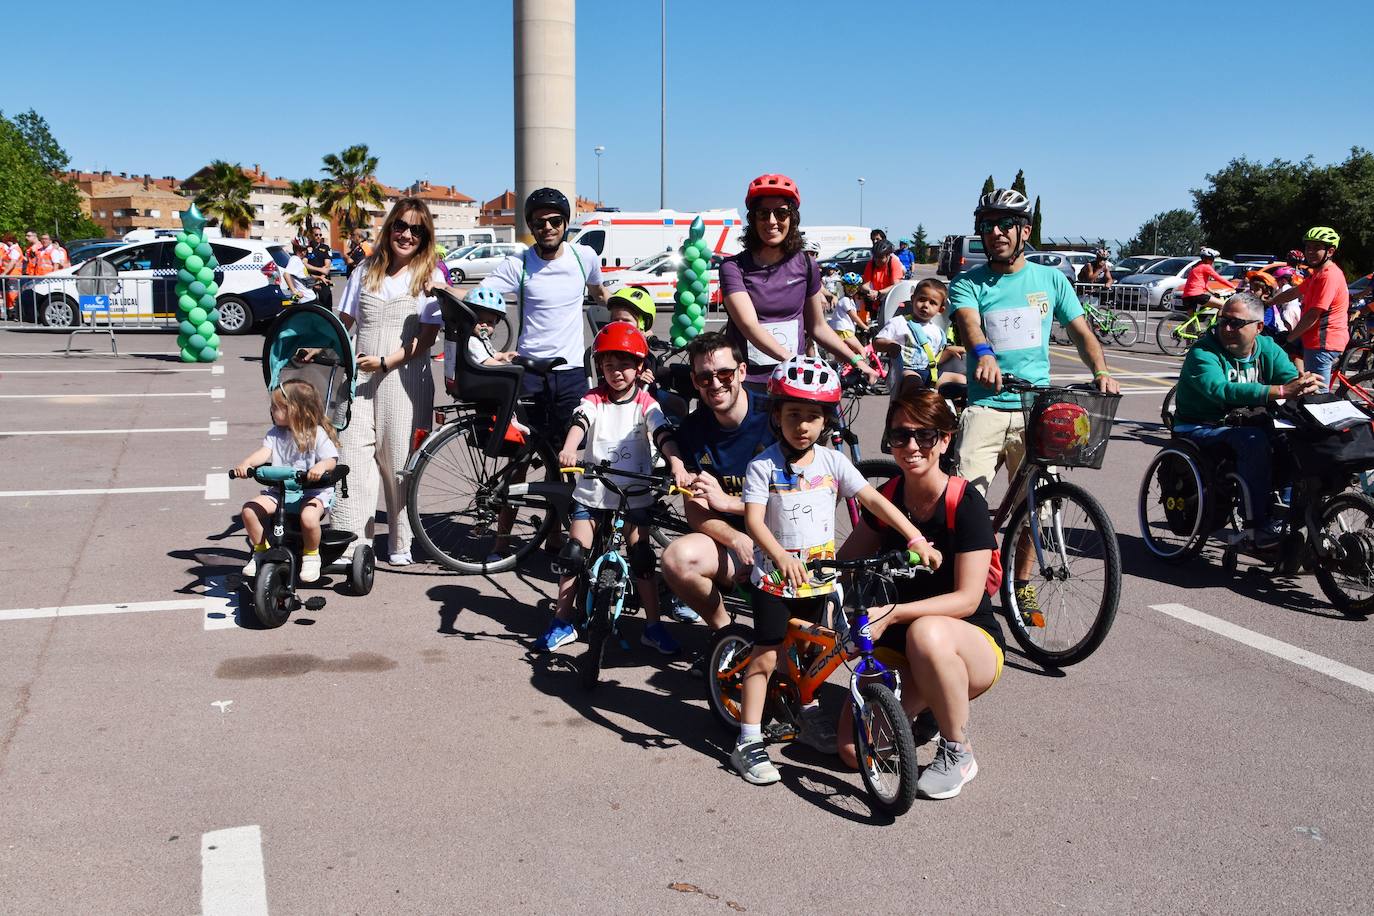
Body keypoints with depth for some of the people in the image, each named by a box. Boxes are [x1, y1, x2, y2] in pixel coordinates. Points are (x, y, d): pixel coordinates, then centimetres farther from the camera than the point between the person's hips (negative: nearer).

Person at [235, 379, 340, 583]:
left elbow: (331, 459, -15)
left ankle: (311, 555, -7)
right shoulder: (275, 433, 8)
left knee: (308, 517, -35)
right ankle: (260, 551, 7)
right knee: (249, 509, -15)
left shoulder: (317, 434, -6)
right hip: (280, 491, 5)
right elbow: (264, 451, -8)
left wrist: (321, 466, -40)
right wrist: (246, 463, -28)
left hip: (313, 491, -5)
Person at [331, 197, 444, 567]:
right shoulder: (366, 271, 13)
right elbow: (344, 322, 17)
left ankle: (401, 543, 14)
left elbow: (427, 337, -4)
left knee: (398, 460, 2)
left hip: (404, 377, -2)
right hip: (361, 377, 3)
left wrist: (384, 362, -13)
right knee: (354, 454, -7)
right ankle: (349, 542, -5)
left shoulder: (429, 277, 3)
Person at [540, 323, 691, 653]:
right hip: (592, 493, 1)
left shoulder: (646, 404, -4)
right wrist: (568, 450, -43)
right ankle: (562, 623, 14)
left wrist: (676, 464, -38)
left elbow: (663, 435, -19)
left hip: (634, 496, -1)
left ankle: (653, 626, 12)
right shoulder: (593, 401, -2)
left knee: (642, 560, 0)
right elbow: (579, 423, -21)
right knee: (573, 555, 0)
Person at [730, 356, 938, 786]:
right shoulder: (764, 467, -12)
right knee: (766, 656, -3)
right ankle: (748, 742, 3)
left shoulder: (832, 461, -2)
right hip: (775, 577, -4)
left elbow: (873, 500, -7)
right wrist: (781, 557, -39)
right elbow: (754, 520, -21)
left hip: (819, 577, 4)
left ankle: (808, 712, 40)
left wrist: (917, 540, -15)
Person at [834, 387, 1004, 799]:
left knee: (926, 633, -41)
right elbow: (848, 561, 10)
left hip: (973, 645, -4)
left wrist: (892, 613, -35)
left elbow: (967, 598, -22)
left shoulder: (965, 503, -16)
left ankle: (957, 753, -16)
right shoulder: (886, 498, -1)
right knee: (855, 751, -16)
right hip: (899, 645, 4)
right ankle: (921, 702, 17)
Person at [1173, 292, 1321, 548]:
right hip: (1201, 428, -6)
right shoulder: (1203, 352, -16)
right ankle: (1260, 524, -26)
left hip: (1244, 423, 6)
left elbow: (1291, 378, -10)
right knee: (1254, 440, -32)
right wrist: (1280, 391, -44)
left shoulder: (1267, 349, 5)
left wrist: (1305, 385, -37)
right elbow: (1220, 390, -35)